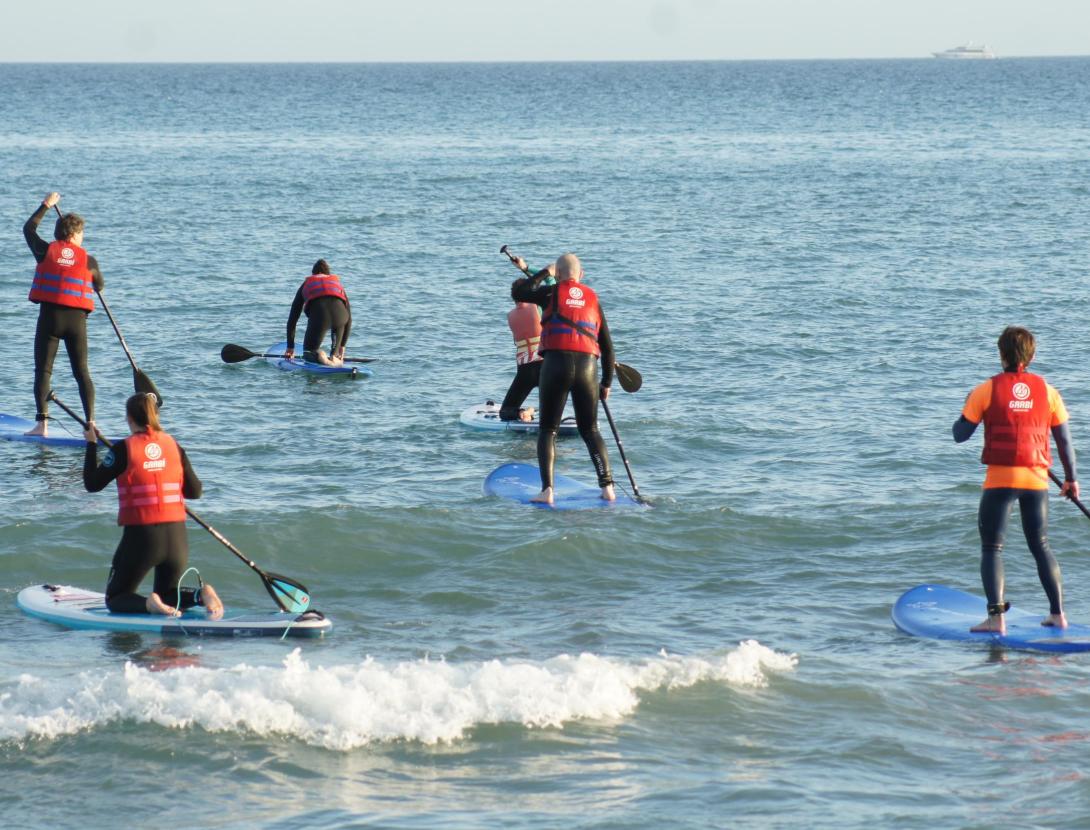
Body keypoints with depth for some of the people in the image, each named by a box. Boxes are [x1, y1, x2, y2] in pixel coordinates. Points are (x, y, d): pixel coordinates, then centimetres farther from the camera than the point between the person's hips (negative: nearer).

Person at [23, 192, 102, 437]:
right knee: (82, 372, 7)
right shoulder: (89, 261, 1)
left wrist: (46, 206, 31)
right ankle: (91, 421, -2)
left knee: (43, 369, 2)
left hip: (49, 316, -1)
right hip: (77, 318, 1)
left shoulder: (46, 252, 1)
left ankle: (42, 423, -9)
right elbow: (99, 286, 17)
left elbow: (28, 228, 20)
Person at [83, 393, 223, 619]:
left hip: (139, 537, -4)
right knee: (168, 597, 23)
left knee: (116, 599, 12)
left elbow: (92, 484, -2)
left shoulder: (124, 449, -7)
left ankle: (149, 604, -21)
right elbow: (195, 492, 7)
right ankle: (201, 594, -9)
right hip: (176, 537, 4)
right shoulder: (173, 446, 4)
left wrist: (91, 445, 9)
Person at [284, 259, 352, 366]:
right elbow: (349, 318, 35)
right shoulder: (337, 284, 36)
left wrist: (290, 346, 38)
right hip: (339, 315, 1)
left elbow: (292, 319, 31)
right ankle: (334, 356, 22)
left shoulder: (306, 285, 33)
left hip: (317, 316, -1)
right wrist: (342, 345, 41)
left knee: (308, 354, 20)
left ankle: (318, 355, -16)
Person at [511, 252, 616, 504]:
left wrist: (542, 274, 21)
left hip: (556, 363, -3)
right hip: (588, 366, 3)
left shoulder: (553, 293, 4)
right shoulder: (593, 299, 14)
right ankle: (607, 487, 2)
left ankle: (547, 490, -8)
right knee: (590, 430, 15)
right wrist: (607, 382, 24)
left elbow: (518, 292, 7)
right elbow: (607, 346, 16)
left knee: (547, 429, 6)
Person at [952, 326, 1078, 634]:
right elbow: (1064, 439, 7)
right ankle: (1057, 613, 16)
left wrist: (967, 409, 19)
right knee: (1041, 547, 16)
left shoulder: (987, 390, -5)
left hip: (1000, 479, -3)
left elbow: (960, 435, -1)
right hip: (1037, 480, 3)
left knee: (991, 548, 3)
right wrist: (1070, 478, 19)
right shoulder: (1047, 391, 2)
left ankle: (996, 617, -7)